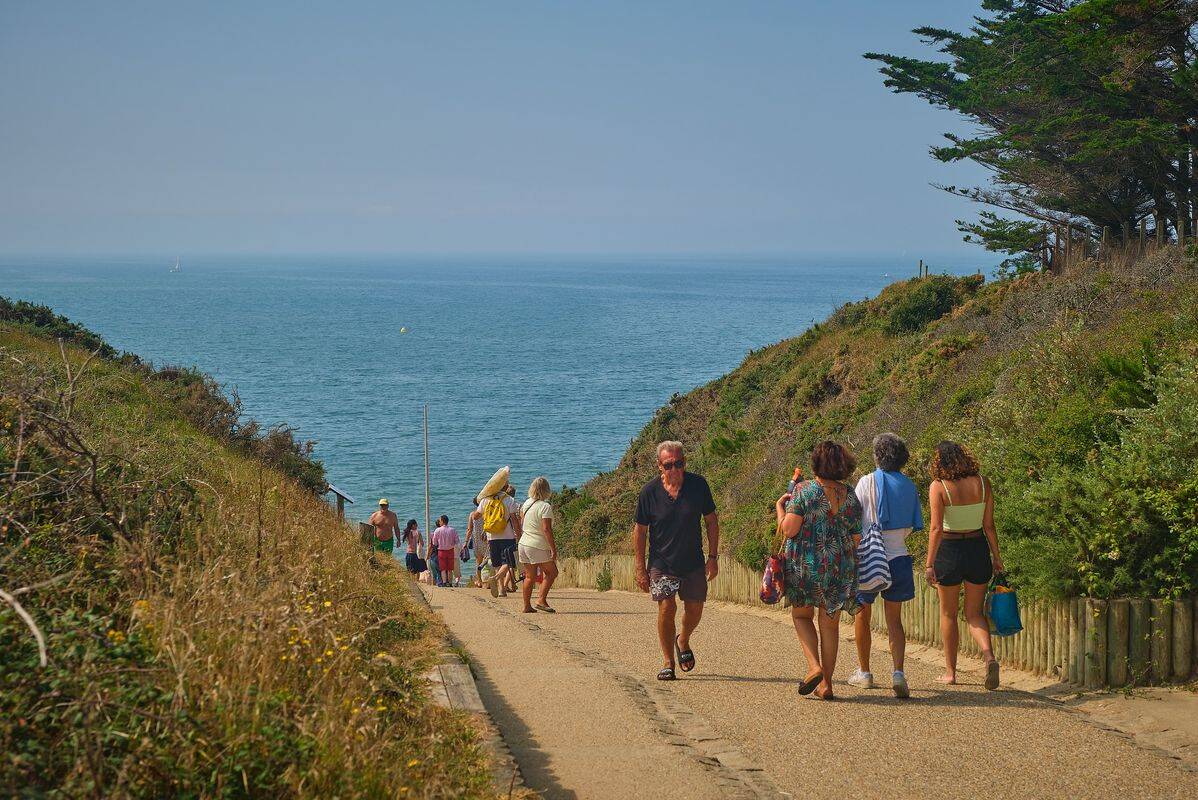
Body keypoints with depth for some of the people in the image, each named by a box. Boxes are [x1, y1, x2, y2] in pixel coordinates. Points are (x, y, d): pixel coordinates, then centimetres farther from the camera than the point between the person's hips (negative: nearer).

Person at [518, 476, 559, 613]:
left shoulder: (527, 503, 6)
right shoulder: (545, 507, -15)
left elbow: (521, 515, 28)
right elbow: (546, 529, -21)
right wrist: (553, 548, -19)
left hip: (523, 544, 7)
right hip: (538, 546, -7)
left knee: (530, 576, 11)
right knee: (551, 572, 3)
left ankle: (527, 606, 10)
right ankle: (542, 600, -8)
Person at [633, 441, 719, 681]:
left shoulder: (698, 485, -7)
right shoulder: (649, 492, -10)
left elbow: (711, 521, 4)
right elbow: (640, 530, -1)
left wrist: (713, 557, 1)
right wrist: (640, 569, -3)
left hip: (694, 563, 2)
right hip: (662, 563, -2)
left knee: (695, 610, 6)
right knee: (666, 608, -12)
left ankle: (683, 641, 38)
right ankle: (668, 663, 0)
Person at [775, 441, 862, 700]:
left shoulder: (804, 490, -11)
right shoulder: (850, 495, 2)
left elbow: (788, 530, -14)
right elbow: (856, 538, 4)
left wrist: (780, 508, 3)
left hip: (805, 564, -3)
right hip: (841, 568, 3)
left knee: (801, 614, 15)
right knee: (830, 623, 11)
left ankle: (814, 666, -6)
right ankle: (826, 684, 12)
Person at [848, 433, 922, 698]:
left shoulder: (867, 482, -9)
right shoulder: (909, 486, 4)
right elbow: (910, 527, 13)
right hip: (898, 557, 3)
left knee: (862, 615, 15)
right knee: (894, 619, 9)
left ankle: (864, 672, 25)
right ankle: (898, 672, -11)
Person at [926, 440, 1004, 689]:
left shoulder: (938, 487, -11)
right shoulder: (982, 484, -1)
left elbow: (936, 528, -16)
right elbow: (989, 525, 1)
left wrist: (929, 564, -13)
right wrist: (996, 557, 11)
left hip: (949, 550, -3)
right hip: (978, 548, 3)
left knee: (948, 614, 14)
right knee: (974, 613, 14)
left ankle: (950, 672, 19)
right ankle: (989, 656, -12)